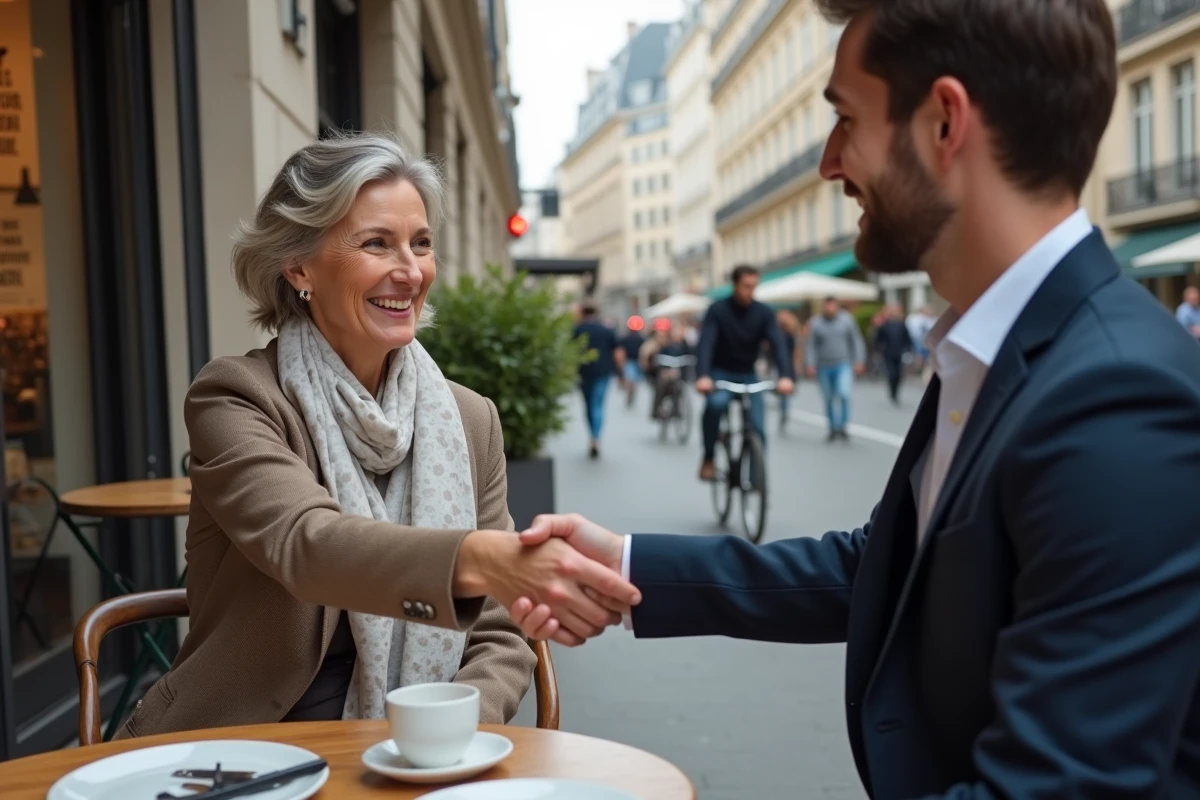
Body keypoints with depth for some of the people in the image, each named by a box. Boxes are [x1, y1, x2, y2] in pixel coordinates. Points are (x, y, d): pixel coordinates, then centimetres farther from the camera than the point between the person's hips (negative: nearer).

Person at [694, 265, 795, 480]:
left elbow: (778, 344, -20)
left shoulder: (764, 313, -8)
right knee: (716, 403, -34)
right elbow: (706, 344, -26)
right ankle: (708, 458, -16)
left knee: (758, 427, -13)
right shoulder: (717, 310, -15)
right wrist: (702, 376, -44)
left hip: (748, 375, 2)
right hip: (720, 373, -2)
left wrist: (786, 376, -38)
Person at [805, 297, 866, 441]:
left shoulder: (847, 320, 0)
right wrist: (811, 365, -8)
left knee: (843, 394, -18)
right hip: (824, 368, 1)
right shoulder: (815, 323, -1)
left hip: (844, 365, -1)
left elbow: (857, 342, 5)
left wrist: (859, 361, -1)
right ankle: (833, 429, 22)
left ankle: (842, 427, -7)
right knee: (829, 399, 8)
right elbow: (810, 346, 1)